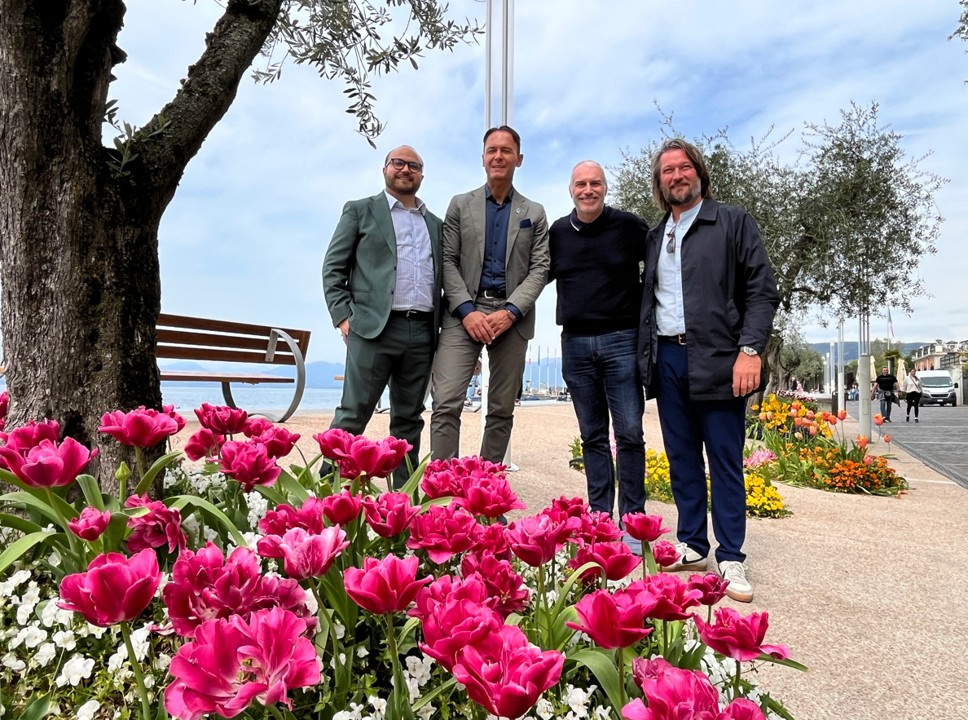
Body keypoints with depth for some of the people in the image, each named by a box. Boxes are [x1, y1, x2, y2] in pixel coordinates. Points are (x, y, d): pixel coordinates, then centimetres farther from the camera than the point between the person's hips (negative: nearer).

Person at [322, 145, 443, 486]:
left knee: (409, 419, 8)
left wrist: (446, 324, 7)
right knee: (353, 414, -6)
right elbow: (333, 268, 5)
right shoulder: (360, 211, 11)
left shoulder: (436, 224, 21)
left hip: (422, 332, 4)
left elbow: (443, 276, 20)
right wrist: (343, 316, -6)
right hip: (373, 328, -4)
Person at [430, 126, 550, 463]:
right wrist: (467, 310, -10)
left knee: (501, 410, 5)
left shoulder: (534, 213, 14)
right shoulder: (460, 205, 13)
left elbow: (539, 268, 4)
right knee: (446, 404, -12)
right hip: (464, 313, -1)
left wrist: (511, 311, -11)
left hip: (512, 316, 1)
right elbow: (448, 261, 4)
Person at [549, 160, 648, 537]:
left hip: (621, 340, -3)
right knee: (593, 436, 9)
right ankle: (600, 517, 18)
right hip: (575, 344, 3)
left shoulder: (629, 226, -1)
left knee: (629, 434, -3)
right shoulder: (557, 232, 8)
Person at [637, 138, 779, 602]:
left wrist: (750, 350, -15)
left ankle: (731, 558, 10)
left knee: (725, 462, 1)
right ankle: (692, 545, 21)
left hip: (717, 360, -4)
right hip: (666, 359, 5)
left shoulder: (733, 222, 4)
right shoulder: (654, 236, 17)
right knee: (682, 459, 10)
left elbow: (762, 291, -3)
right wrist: (645, 357, 7)